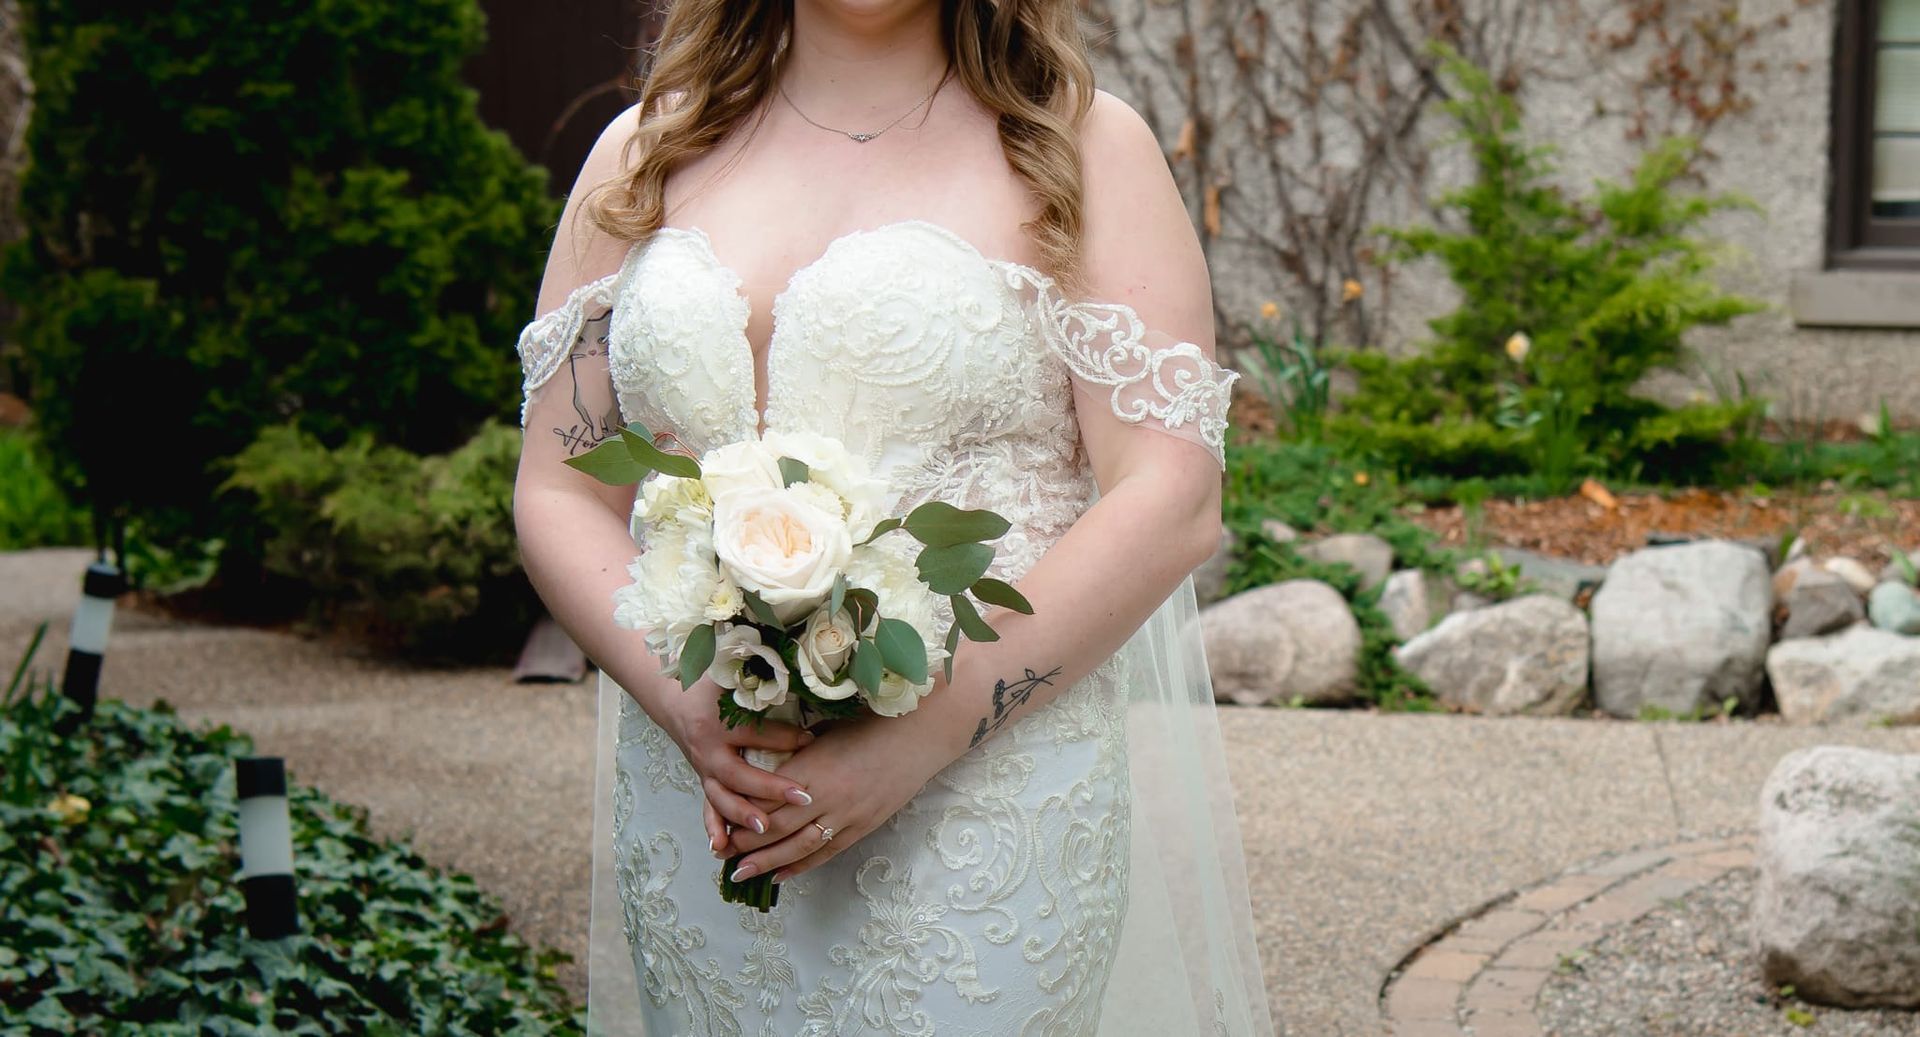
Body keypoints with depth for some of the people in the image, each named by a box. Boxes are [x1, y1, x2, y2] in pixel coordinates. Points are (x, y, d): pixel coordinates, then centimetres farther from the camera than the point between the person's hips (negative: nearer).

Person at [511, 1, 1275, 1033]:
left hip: (992, 795, -3)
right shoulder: (645, 156, 11)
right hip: (697, 805, 3)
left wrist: (923, 735, -17)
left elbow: (1173, 504, -8)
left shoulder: (1083, 146, 1)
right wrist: (684, 705, -11)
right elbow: (558, 495, 8)